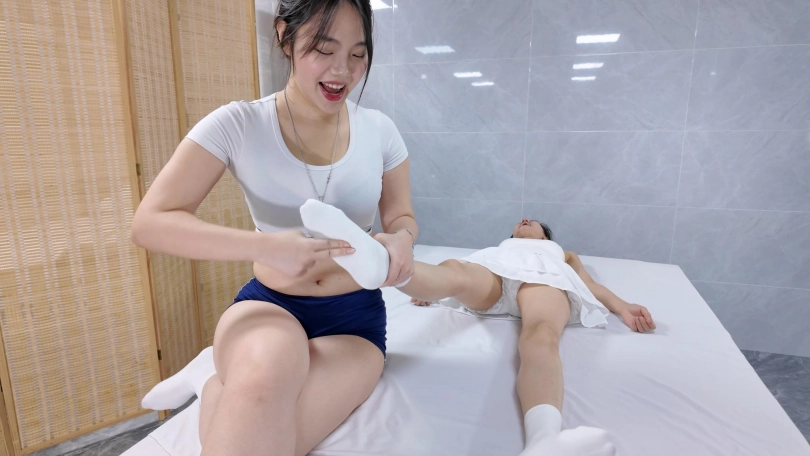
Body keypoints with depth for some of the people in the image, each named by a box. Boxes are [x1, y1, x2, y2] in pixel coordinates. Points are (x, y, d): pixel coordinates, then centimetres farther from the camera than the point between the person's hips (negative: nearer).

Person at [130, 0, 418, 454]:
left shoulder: (379, 130, -4)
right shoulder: (240, 124, -11)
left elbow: (402, 217, 8)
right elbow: (149, 223, -15)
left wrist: (401, 240, -19)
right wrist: (265, 246, -30)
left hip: (354, 315, 1)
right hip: (271, 303, 0)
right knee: (263, 380, -37)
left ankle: (217, 379, 4)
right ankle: (226, 379, -4)